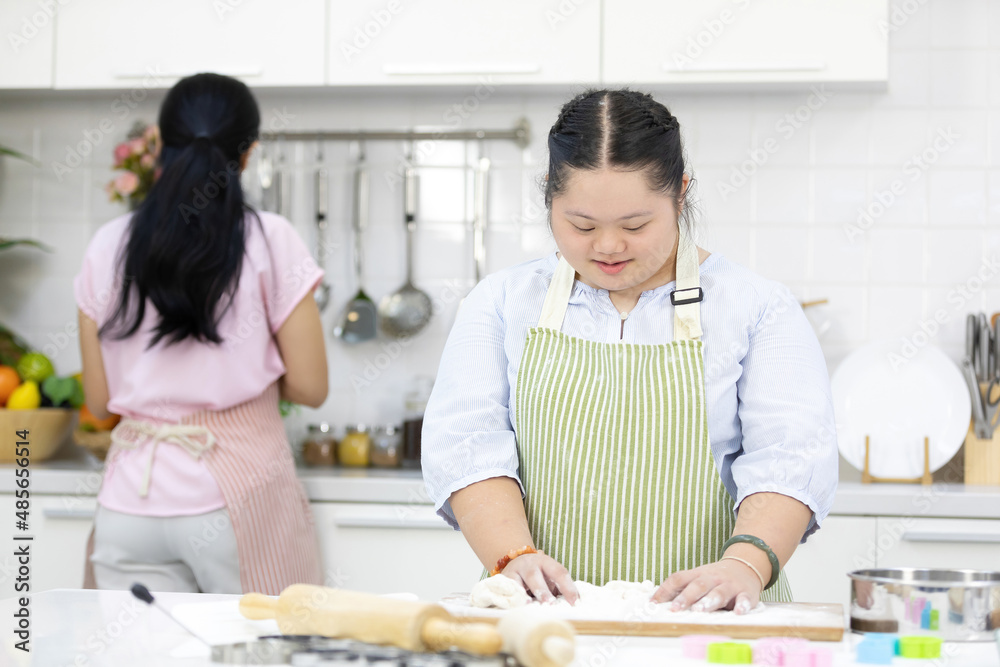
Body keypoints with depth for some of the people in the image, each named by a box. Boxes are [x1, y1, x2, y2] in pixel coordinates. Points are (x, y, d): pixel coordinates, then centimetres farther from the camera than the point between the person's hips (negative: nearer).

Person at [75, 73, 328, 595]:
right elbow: (308, 388, -3)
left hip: (130, 505, 3)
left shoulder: (108, 247, 4)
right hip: (236, 495, -3)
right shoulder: (270, 241, -5)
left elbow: (100, 401, 7)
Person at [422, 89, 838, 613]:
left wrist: (746, 565, -21)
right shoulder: (501, 303, 13)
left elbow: (789, 457, -2)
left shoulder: (759, 309, 8)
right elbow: (467, 442, 3)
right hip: (544, 619, 0)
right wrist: (514, 556, -15)